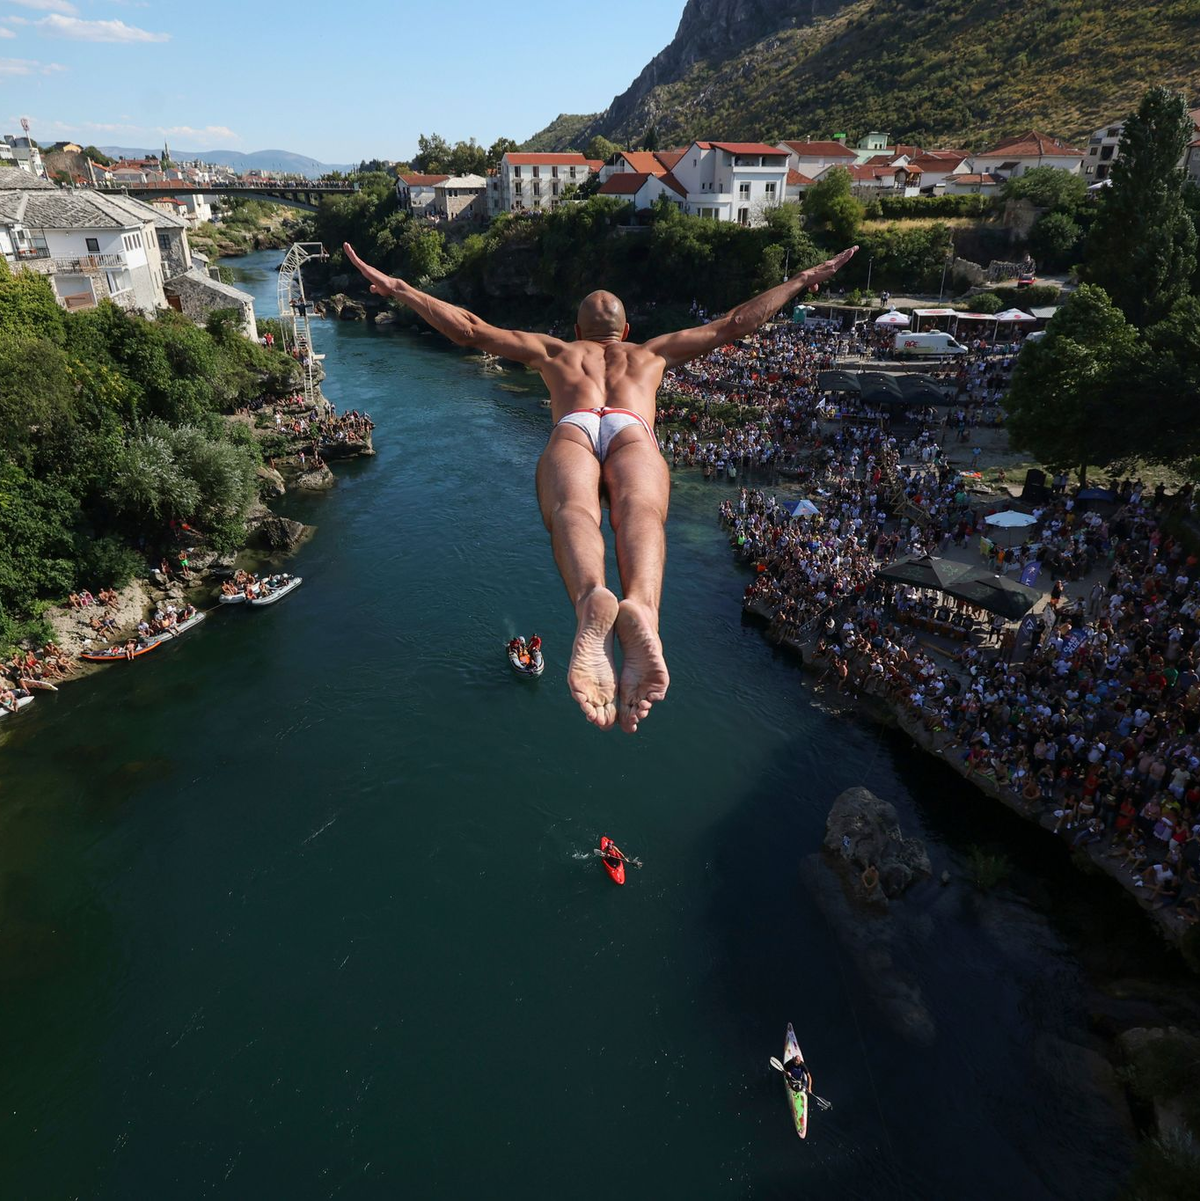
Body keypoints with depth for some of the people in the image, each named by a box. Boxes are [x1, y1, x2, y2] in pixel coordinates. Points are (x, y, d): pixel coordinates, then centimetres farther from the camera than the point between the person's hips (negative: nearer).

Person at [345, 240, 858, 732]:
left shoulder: (553, 350, 42)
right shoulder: (652, 351, 42)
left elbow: (468, 328, 39)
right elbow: (735, 323, 46)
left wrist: (395, 286, 48)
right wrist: (804, 280, 58)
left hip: (572, 430, 0)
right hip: (632, 431, 0)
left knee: (573, 509, -30)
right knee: (640, 509, -30)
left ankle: (593, 601, -66)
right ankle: (640, 609, -65)